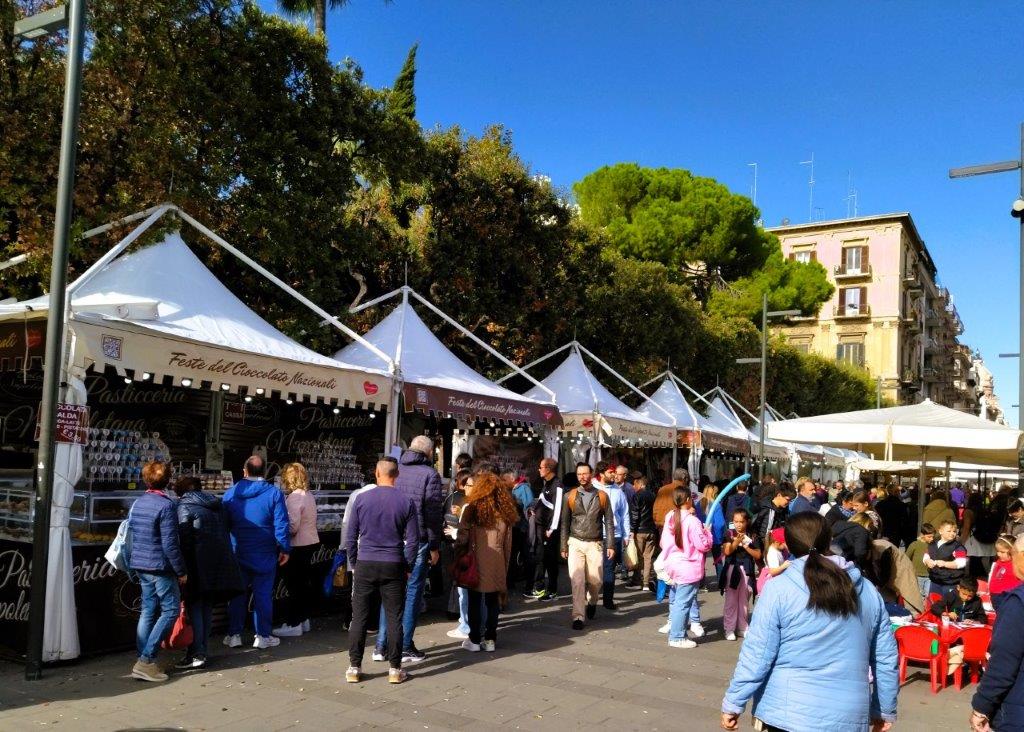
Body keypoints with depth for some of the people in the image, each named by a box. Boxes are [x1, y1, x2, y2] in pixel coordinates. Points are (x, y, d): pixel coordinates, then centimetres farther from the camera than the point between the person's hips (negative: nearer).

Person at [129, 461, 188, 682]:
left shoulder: (137, 504, 9)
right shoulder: (166, 505, -16)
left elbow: (130, 533, 17)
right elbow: (170, 543, -17)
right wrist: (181, 571, -9)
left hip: (140, 565, 8)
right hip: (160, 567, -8)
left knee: (148, 611, 12)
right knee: (170, 610, -1)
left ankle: (144, 662, 14)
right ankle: (146, 660, -7)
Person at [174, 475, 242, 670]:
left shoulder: (183, 507, -3)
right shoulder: (215, 504, 17)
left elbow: (184, 539, -11)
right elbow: (225, 532, 17)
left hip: (199, 563, -6)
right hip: (220, 559, 7)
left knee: (194, 607, -1)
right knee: (207, 607, 14)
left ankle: (196, 655, -3)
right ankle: (203, 650, 18)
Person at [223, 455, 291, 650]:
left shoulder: (231, 493, 2)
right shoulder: (274, 493, -8)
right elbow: (281, 525, -10)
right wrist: (285, 549, -2)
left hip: (238, 554, 3)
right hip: (265, 556, -3)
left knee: (237, 594, 12)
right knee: (263, 594, 4)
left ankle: (234, 634, 17)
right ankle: (262, 636, 9)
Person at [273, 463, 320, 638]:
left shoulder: (294, 497, -18)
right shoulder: (308, 495, 10)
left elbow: (292, 527, -22)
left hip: (298, 546, -9)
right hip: (310, 543, 9)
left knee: (294, 585, -2)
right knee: (304, 583, 16)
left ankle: (293, 625, 3)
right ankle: (303, 620, 26)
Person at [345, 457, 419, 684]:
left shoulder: (362, 499, 0)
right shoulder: (406, 502, -2)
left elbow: (350, 537, 3)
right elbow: (413, 540, -1)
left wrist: (354, 564, 13)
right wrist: (407, 567, 9)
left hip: (365, 565, 1)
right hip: (394, 566, 0)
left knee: (359, 618, 8)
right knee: (394, 619, 6)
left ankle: (354, 668, 13)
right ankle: (394, 669, 10)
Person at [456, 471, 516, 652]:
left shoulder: (472, 509, -8)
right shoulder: (505, 511, 4)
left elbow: (463, 537, -10)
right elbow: (508, 543, 7)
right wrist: (505, 565, 13)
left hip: (476, 561, -3)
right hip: (497, 563, 3)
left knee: (474, 601, 7)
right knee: (492, 601, 11)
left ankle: (475, 640, 11)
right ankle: (490, 639, 14)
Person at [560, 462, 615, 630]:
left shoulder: (602, 496, 3)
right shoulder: (570, 496, 3)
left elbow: (609, 522, 4)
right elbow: (565, 523, 6)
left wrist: (610, 545, -3)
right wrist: (564, 546, 4)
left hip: (595, 544, 0)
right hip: (575, 543, 0)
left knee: (595, 580, 4)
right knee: (577, 581, -7)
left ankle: (591, 602, 35)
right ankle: (578, 617, -2)